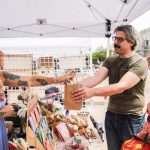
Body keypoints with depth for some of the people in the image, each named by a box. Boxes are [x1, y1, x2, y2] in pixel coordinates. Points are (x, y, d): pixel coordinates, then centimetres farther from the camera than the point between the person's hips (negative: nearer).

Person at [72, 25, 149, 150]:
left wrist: (92, 92, -41)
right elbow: (96, 78, -12)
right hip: (111, 114, 5)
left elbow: (121, 86, -29)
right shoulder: (110, 61, 3)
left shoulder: (140, 63, -15)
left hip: (132, 117, -5)